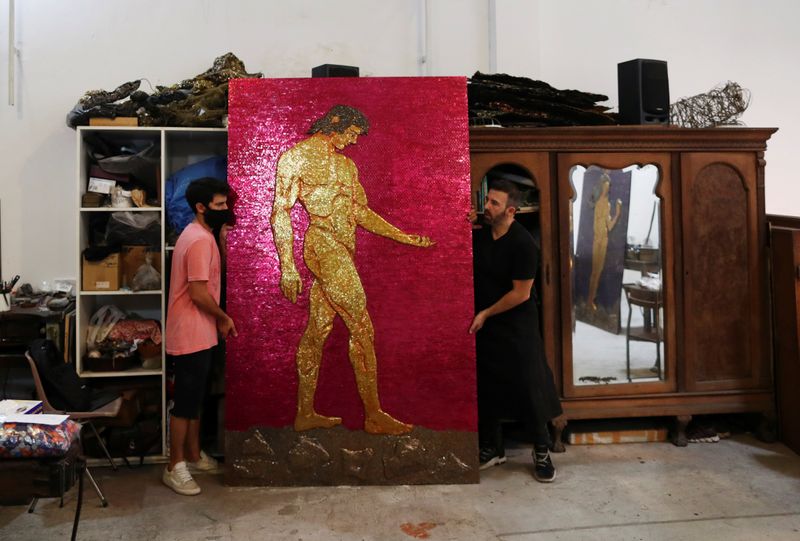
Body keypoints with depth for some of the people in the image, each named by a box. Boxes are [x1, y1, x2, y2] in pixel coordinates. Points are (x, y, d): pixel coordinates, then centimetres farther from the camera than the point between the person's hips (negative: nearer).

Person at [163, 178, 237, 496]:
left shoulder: (200, 235, 13)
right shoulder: (200, 240, -19)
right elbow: (199, 294, -22)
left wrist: (217, 320, 15)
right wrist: (224, 318, -8)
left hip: (199, 333, 10)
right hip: (191, 335, -10)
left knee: (195, 398, 19)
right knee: (186, 402, 0)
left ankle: (194, 456, 32)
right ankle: (175, 468, 13)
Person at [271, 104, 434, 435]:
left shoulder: (346, 164, 21)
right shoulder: (297, 156, 0)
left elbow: (361, 212, 21)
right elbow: (281, 212, -5)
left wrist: (405, 237, 15)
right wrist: (288, 266, -13)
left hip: (341, 249, 7)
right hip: (324, 244, -7)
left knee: (319, 328, 8)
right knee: (362, 327, -8)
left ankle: (305, 414, 16)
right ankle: (374, 416, 0)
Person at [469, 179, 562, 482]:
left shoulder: (522, 243, -17)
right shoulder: (480, 234, 2)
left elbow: (521, 293, -17)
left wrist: (485, 314, -12)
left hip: (516, 326, -6)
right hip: (483, 324, 6)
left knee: (528, 388, 0)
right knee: (486, 387, 11)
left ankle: (542, 453, 16)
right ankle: (492, 448, 27)